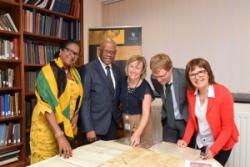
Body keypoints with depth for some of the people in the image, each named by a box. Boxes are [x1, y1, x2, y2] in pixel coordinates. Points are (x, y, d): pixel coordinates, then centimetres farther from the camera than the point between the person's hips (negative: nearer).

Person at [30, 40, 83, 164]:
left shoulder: (75, 73, 6)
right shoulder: (48, 71, -14)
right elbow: (47, 105, -23)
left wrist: (76, 114, 0)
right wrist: (59, 135, -29)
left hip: (68, 127, 6)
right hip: (47, 128, -6)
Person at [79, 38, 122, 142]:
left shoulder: (116, 70, 7)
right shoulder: (88, 69, -12)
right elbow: (84, 100, -15)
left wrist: (118, 115, 8)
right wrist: (88, 129, -18)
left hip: (113, 123, 6)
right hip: (96, 124, -5)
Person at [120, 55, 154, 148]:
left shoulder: (145, 88, -19)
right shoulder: (123, 82, -5)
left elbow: (146, 113, -24)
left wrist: (137, 134, -36)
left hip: (140, 123, -4)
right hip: (124, 121, 5)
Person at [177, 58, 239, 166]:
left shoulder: (223, 94, -26)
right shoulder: (190, 93, -11)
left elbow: (227, 128, -20)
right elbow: (192, 119, 1)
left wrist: (213, 150, -26)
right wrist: (186, 140, -10)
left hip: (221, 144, -5)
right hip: (201, 143, 5)